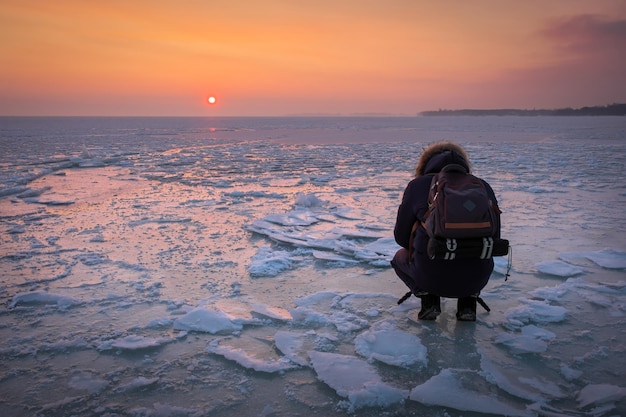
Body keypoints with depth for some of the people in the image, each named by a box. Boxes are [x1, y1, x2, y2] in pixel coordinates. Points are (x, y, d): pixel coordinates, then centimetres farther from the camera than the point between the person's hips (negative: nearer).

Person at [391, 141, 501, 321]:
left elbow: (401, 236, 13)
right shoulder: (484, 187, 13)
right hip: (475, 278, 3)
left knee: (400, 258, 32)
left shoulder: (417, 185, 6)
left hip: (430, 275, -2)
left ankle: (428, 298, 7)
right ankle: (468, 302, 14)